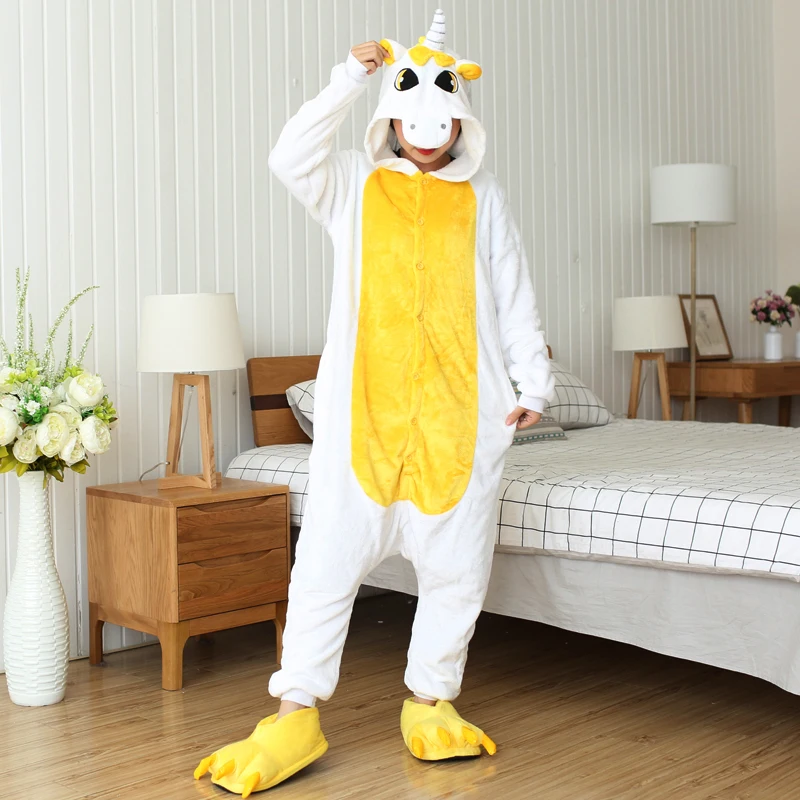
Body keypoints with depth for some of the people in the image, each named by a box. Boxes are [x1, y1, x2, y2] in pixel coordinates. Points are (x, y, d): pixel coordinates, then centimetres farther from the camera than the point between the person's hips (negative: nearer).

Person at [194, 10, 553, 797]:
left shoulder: (483, 198, 14)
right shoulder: (355, 184, 10)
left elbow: (514, 299, 14)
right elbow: (291, 160, -10)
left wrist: (532, 381, 7)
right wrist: (347, 81, -14)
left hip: (462, 411, 2)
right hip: (364, 407, -1)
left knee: (456, 567, 7)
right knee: (327, 561, -2)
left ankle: (431, 702, 24)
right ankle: (296, 714, 8)